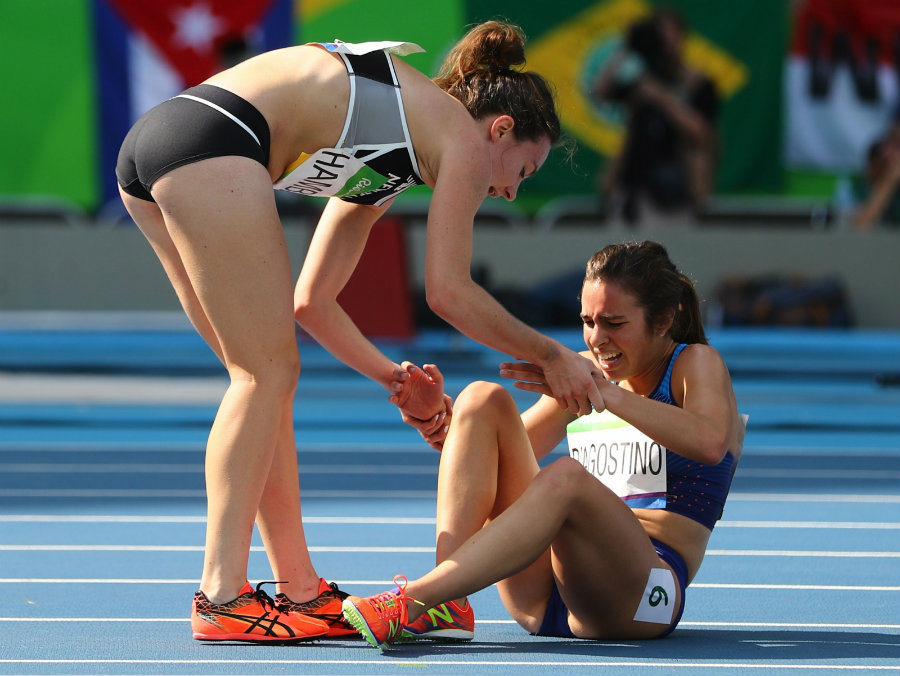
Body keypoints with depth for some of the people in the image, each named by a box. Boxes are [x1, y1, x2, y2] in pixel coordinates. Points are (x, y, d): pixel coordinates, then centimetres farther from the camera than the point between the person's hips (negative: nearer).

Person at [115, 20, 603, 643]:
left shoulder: (383, 171, 32)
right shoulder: (463, 135, 7)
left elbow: (310, 301, 34)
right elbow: (448, 291, 2)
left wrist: (390, 375, 34)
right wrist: (552, 357, 12)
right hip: (211, 144, -9)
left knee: (267, 377, 13)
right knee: (268, 375, -5)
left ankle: (299, 591, 14)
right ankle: (222, 598, -9)